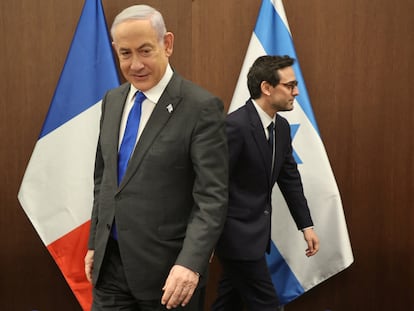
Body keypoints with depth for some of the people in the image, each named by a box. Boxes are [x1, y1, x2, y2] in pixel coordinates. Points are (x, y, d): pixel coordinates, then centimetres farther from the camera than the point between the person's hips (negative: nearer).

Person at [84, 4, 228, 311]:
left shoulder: (201, 107, -15)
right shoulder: (112, 100, 6)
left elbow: (212, 197, -17)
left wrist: (190, 263, -28)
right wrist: (94, 244, 15)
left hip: (167, 268, -5)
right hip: (110, 263, 5)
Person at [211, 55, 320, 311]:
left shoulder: (282, 126, 6)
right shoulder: (235, 125, -22)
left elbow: (290, 177, 13)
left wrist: (306, 225, 12)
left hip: (255, 230, 8)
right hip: (237, 232, -8)